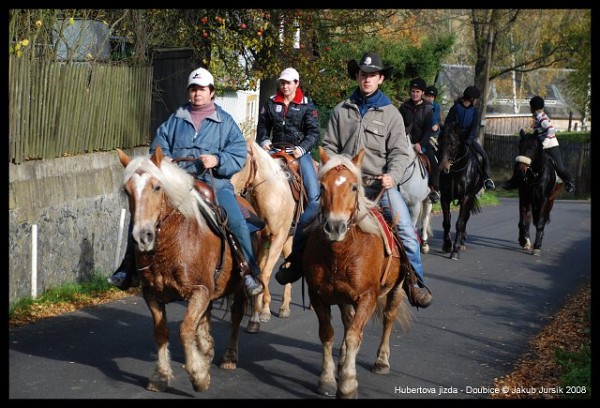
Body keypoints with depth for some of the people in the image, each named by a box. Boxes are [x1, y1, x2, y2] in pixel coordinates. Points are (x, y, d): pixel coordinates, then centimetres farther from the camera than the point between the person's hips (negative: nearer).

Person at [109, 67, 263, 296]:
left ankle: (250, 273, -13)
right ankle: (127, 268, -1)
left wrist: (217, 160, -17)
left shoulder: (225, 122, 10)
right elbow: (158, 147, 18)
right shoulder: (175, 120, 16)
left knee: (237, 222, -26)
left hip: (214, 184, -2)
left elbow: (238, 156, 1)